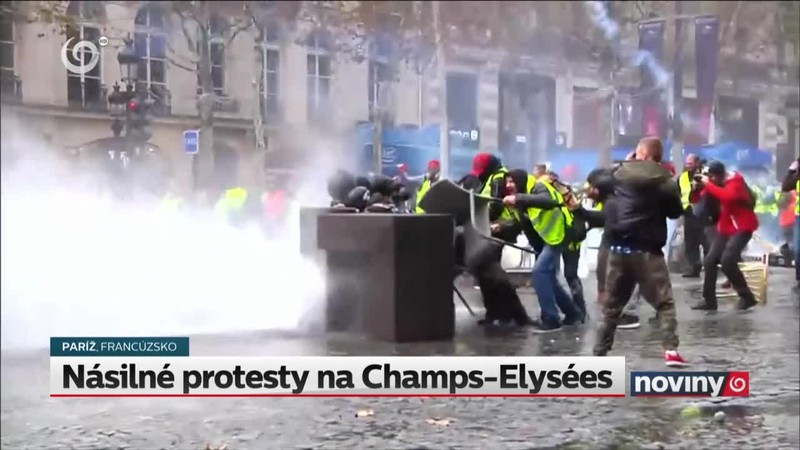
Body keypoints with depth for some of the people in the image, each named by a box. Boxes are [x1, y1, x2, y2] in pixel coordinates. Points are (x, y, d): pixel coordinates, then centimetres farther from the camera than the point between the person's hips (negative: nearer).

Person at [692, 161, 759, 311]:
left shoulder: (735, 182, -16)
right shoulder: (715, 184, 5)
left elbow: (728, 197, -38)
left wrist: (708, 185, -32)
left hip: (742, 228, -8)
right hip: (725, 228, 8)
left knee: (727, 260, -24)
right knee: (710, 261, 1)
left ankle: (747, 296, -12)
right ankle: (709, 300, 9)